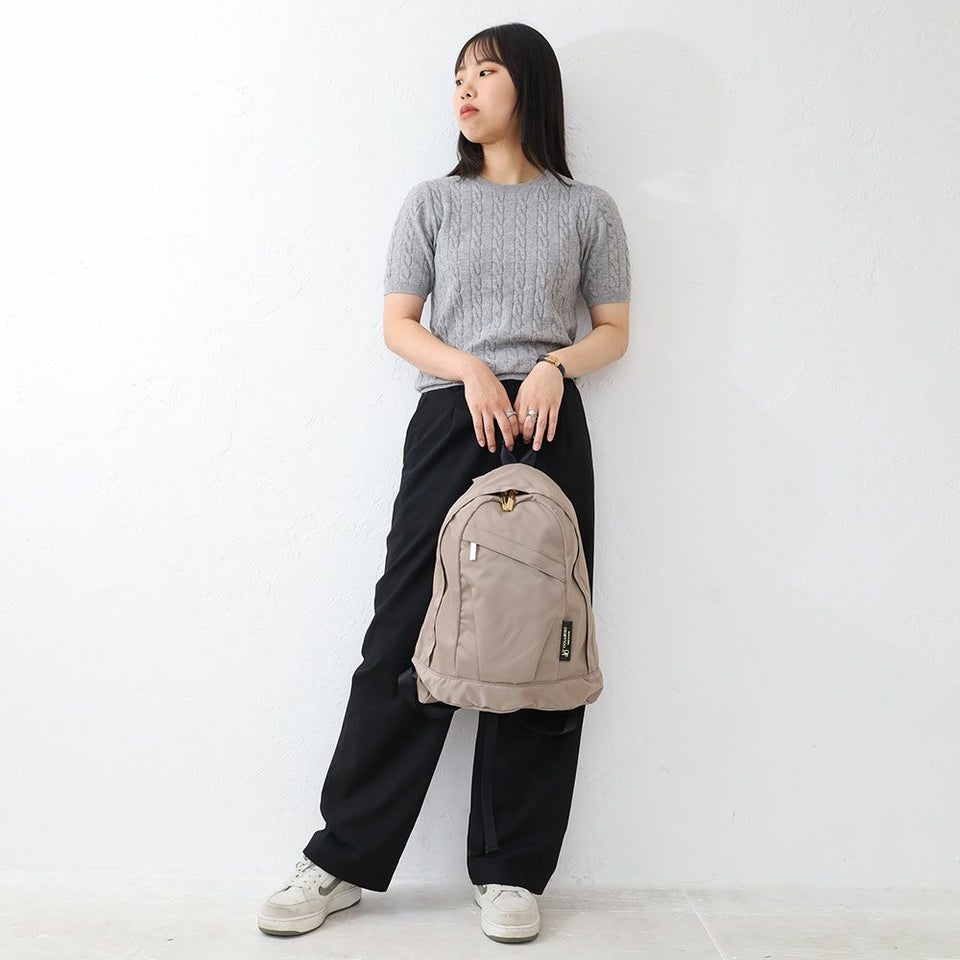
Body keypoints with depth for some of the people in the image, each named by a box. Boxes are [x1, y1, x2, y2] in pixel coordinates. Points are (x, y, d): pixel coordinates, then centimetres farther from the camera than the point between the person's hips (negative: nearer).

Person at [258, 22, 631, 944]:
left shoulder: (587, 210, 11)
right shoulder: (432, 202, 13)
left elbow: (614, 331, 12)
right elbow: (398, 323, 9)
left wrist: (553, 362, -8)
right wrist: (470, 368, -9)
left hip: (548, 427, 0)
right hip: (448, 421, 0)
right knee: (406, 633, -1)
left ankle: (511, 870, 14)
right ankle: (342, 859, 12)